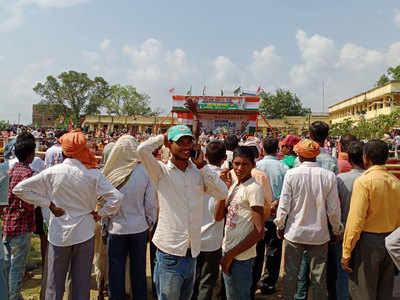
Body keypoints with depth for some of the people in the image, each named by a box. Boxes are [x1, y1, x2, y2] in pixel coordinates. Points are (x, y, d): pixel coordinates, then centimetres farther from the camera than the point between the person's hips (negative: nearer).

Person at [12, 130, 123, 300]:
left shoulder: (52, 173, -10)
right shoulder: (93, 174, -13)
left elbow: (19, 189, -5)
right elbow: (116, 197, -19)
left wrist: (49, 204, -4)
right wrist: (100, 214, -3)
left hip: (58, 235, 1)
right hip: (84, 235, 0)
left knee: (55, 282, 16)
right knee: (82, 283, 14)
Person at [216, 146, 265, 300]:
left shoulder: (253, 188, -17)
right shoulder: (234, 184, 7)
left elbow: (259, 231, -20)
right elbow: (218, 216, 2)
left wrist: (231, 254, -15)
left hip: (241, 256, -8)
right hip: (228, 250, 8)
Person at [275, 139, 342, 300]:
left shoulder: (291, 174, -12)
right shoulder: (329, 176, -10)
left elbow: (284, 205, -9)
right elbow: (334, 209, -5)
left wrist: (279, 225, 7)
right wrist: (336, 230, 11)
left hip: (294, 232, 0)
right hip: (320, 234, 1)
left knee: (290, 274, 15)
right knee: (319, 277, 15)